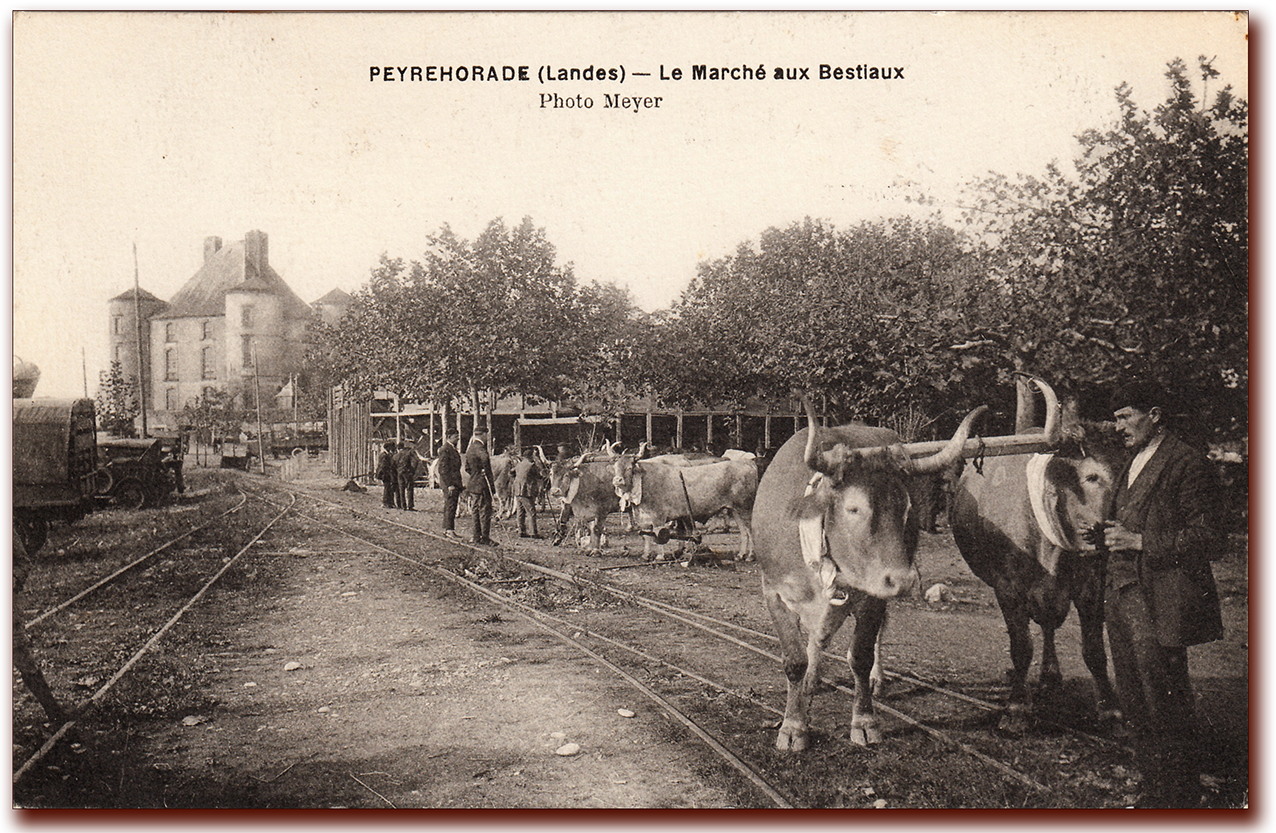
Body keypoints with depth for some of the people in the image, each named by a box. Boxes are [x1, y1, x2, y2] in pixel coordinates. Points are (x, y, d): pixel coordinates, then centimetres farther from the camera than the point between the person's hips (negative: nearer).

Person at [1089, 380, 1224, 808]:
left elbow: (1208, 541, -13)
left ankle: (1179, 798, 14)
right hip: (1123, 598, 9)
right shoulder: (1132, 464, 18)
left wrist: (1138, 541, -18)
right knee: (1135, 706, 14)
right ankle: (1154, 793, 26)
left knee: (1165, 708, 0)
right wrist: (1106, 534, 6)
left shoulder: (1187, 463, -10)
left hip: (1159, 608, -9)